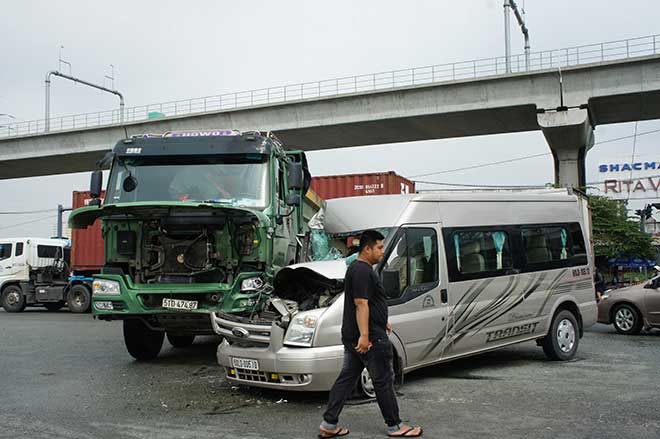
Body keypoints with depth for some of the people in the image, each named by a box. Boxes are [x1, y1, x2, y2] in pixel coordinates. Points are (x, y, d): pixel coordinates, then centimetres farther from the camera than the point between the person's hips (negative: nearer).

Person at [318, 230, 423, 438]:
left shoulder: (356, 268, 17)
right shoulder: (363, 271, -17)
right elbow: (361, 304, -24)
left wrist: (381, 321, 31)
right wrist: (364, 336, -27)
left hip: (352, 336, 10)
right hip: (370, 338, -10)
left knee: (346, 378, 11)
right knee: (384, 381, 2)